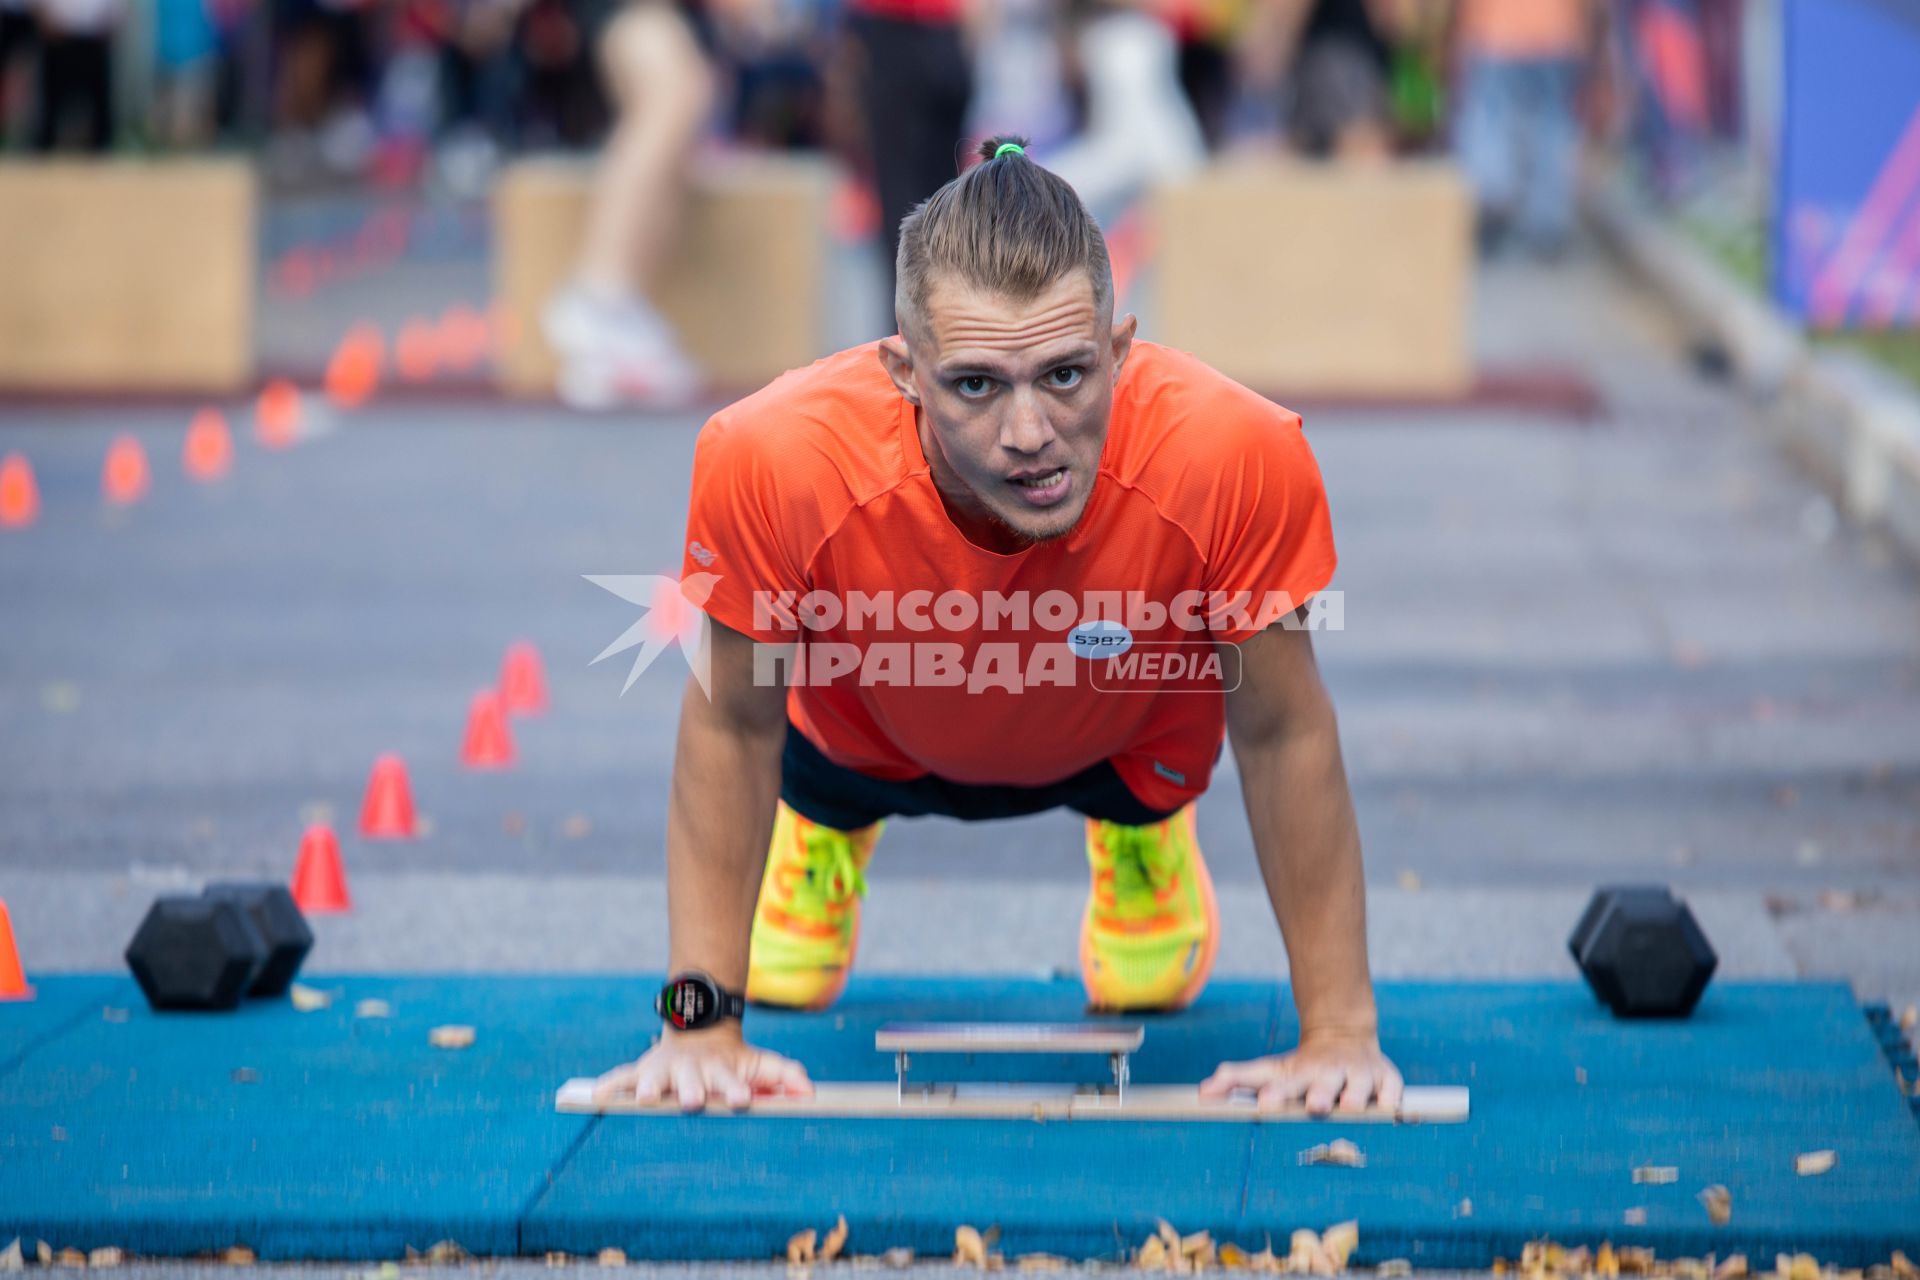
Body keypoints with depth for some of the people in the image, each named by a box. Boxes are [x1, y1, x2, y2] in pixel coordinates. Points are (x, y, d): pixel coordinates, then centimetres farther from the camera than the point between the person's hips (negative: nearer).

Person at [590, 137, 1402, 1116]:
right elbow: (730, 728, -24)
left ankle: (1141, 831, 50)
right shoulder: (774, 462, -46)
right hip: (872, 735, 0)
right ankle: (826, 825, 50)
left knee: (1152, 983, 18)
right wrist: (702, 1020, -22)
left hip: (1124, 739, 0)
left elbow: (1283, 737, -27)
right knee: (784, 980, 18)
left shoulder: (1237, 460, -47)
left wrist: (1340, 1033, -21)